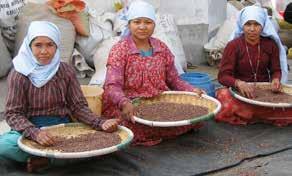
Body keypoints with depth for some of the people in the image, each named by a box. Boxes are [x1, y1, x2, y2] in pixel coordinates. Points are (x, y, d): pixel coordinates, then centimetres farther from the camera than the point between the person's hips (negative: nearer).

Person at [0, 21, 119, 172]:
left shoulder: (66, 71, 1)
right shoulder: (19, 74, -7)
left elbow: (78, 106, 1)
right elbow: (13, 113, -11)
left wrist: (100, 124, -19)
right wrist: (35, 133, -31)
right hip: (31, 128, -2)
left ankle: (46, 157, -18)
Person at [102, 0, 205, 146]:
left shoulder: (161, 48, 6)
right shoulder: (119, 50, -8)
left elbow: (174, 80, 10)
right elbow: (112, 86, -19)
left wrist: (192, 90, -7)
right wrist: (125, 103, -38)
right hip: (130, 105, -5)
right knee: (137, 125, -36)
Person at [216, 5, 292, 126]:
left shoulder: (270, 44, 0)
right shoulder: (233, 46, -10)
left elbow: (276, 70, 8)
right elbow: (223, 76, -14)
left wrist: (276, 79, -17)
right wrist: (239, 83, -34)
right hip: (239, 91, -2)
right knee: (230, 107, -34)